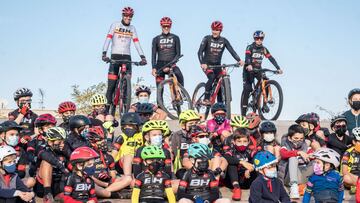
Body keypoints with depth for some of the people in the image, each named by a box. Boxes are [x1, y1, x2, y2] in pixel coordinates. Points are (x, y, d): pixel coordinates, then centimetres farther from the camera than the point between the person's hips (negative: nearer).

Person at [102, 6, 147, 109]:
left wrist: (142, 57, -9)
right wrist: (104, 54, -22)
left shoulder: (132, 28, 11)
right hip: (115, 55, -3)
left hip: (127, 56, 3)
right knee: (112, 84, -8)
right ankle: (109, 103, 0)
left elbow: (137, 43, 4)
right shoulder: (115, 25, 1)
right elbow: (108, 39, -9)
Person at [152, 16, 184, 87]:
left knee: (178, 74, -33)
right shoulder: (156, 39, 7)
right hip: (160, 65, 1)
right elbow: (153, 55, 2)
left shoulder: (175, 38, 6)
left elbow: (178, 53, 0)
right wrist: (153, 68, -12)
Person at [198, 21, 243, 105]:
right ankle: (206, 99, -23)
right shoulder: (207, 39, -7)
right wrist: (202, 63, -32)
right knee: (211, 77, -29)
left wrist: (239, 60, -24)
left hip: (217, 65, 4)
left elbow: (232, 51, -7)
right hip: (207, 64, -4)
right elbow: (200, 51, -15)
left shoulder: (224, 40, 1)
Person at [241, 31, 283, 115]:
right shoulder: (250, 47, -9)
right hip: (249, 70, -4)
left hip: (258, 70, 4)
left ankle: (265, 104, -9)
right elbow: (247, 57, -27)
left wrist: (278, 68, -17)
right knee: (247, 89, -15)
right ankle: (243, 111, -11)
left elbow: (271, 58, -4)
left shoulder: (264, 49, 4)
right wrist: (249, 65, -48)